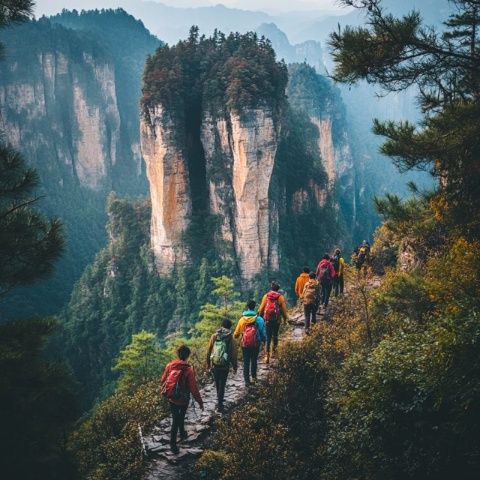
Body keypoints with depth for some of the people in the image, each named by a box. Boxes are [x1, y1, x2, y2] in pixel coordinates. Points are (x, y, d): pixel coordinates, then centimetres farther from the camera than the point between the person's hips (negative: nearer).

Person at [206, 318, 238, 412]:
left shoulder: (214, 336, -4)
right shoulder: (230, 338, -8)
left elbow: (208, 351, 0)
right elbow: (234, 353, -6)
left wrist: (208, 363, 13)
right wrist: (234, 367, 7)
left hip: (214, 365, 2)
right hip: (225, 366, -2)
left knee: (217, 383, 22)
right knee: (222, 385, 7)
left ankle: (219, 400, 40)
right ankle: (220, 404, 5)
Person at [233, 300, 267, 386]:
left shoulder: (242, 319, -7)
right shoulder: (259, 319, -12)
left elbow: (236, 333, 0)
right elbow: (262, 331, -8)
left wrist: (235, 336, 23)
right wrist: (264, 340, 10)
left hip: (245, 344, 0)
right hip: (256, 344, 0)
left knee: (246, 362, 9)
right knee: (254, 360, 21)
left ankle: (247, 380, 6)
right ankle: (254, 376, 32)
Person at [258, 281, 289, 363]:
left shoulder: (266, 296, 1)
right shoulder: (281, 297, -2)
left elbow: (261, 308, 3)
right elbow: (284, 309, 0)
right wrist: (285, 318, 11)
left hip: (267, 319, 0)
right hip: (277, 319, 0)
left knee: (267, 337, 2)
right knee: (275, 335, 19)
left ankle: (267, 355, -7)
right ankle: (274, 352, 27)